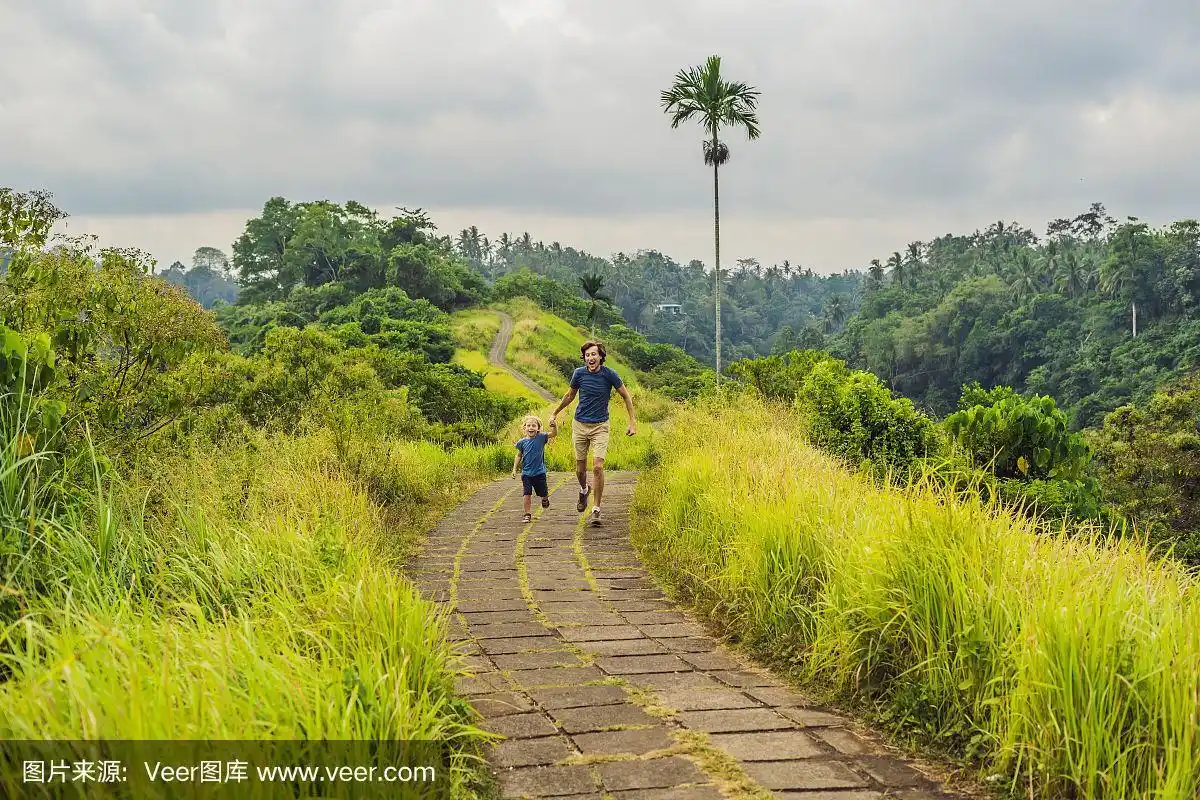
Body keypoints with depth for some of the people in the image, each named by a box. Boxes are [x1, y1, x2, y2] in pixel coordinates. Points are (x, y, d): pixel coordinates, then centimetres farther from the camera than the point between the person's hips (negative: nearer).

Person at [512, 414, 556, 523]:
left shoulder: (541, 438, -6)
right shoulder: (522, 442, -2)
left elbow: (554, 434, -15)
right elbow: (519, 456, 8)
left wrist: (553, 425, -34)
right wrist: (515, 469, 3)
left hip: (539, 472, 0)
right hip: (526, 473, 0)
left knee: (543, 493, 14)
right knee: (527, 494, -5)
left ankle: (545, 498, 49)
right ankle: (527, 514, 4)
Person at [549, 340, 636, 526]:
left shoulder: (609, 374, -10)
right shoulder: (579, 373, -3)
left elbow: (626, 396, 1)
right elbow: (570, 395, 16)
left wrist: (632, 422, -4)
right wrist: (555, 413, 24)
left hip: (600, 426, -2)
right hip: (580, 425, 3)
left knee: (598, 466, -15)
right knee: (580, 468, 9)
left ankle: (596, 509, -5)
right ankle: (584, 489, 43)